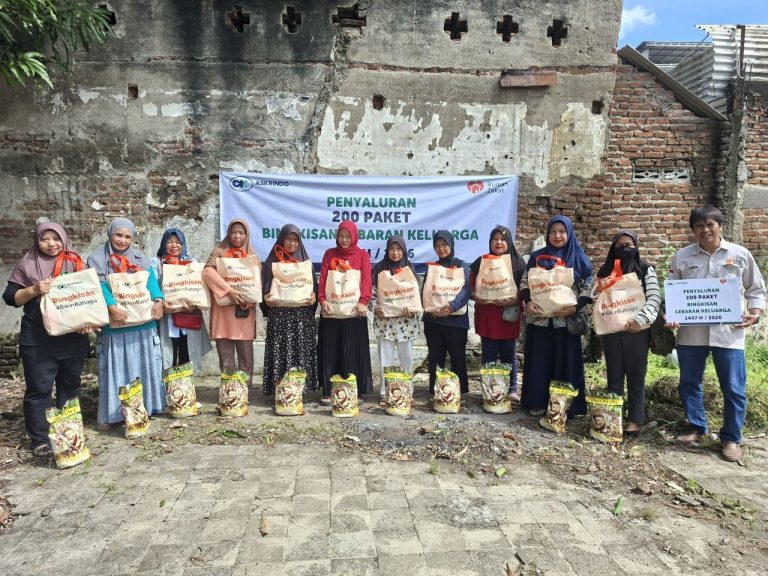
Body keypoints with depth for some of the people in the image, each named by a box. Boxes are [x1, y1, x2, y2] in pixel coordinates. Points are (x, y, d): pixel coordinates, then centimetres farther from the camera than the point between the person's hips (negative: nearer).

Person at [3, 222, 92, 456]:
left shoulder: (75, 262, 8)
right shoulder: (26, 264, 2)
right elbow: (10, 297, 1)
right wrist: (34, 290, -17)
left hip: (73, 336, 3)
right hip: (38, 338, -2)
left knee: (70, 384, 12)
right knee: (39, 388, 0)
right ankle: (39, 439, 9)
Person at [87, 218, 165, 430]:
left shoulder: (140, 258, 11)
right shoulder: (97, 259, 0)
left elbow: (151, 279, -2)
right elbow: (99, 286, -13)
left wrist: (158, 300, -20)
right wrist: (112, 307, -30)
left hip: (143, 323, 4)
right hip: (114, 325, -3)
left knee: (144, 366, 12)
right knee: (114, 369, 1)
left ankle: (145, 407, 24)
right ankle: (110, 414, 10)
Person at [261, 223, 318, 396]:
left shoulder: (305, 261, 13)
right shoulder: (272, 261, 8)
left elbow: (313, 285, 9)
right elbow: (265, 286, 5)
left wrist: (314, 295, -12)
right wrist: (266, 298, -16)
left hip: (302, 314, 2)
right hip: (279, 314, -1)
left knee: (301, 350, -1)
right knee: (279, 351, -5)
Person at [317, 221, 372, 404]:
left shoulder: (362, 255, 6)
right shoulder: (329, 254, 10)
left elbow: (366, 280, -5)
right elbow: (323, 278, 2)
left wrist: (363, 301, -21)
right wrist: (322, 299, -14)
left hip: (353, 310, -1)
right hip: (331, 309, 2)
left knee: (352, 350, 1)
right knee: (330, 351, 3)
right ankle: (328, 391, 9)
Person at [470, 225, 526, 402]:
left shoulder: (518, 263, 2)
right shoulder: (481, 262, 5)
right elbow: (471, 288, 4)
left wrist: (515, 300, -18)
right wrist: (478, 298, -15)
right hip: (486, 316, 1)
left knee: (509, 354, 8)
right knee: (489, 355, 5)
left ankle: (512, 389, 19)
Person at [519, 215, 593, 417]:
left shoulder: (579, 258, 2)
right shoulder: (537, 257, 6)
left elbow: (588, 288, 1)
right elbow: (524, 283, 7)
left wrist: (575, 308, -15)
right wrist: (528, 302, -11)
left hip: (566, 320, -1)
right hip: (539, 318, 1)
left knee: (565, 360, 4)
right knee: (539, 360, 7)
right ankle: (537, 402, 19)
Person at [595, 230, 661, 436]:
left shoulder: (645, 270, 0)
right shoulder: (605, 271, 8)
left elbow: (655, 298, -9)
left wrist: (640, 318, -22)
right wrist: (598, 290, -8)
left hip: (637, 331, -2)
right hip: (611, 331, 2)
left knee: (635, 376, 5)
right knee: (614, 375, 8)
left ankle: (635, 420, 15)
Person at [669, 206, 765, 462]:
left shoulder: (740, 254, 2)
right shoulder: (682, 256, 3)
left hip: (729, 332, -1)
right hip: (691, 332, 1)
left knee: (733, 388, 4)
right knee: (688, 383, 12)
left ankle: (731, 438, 21)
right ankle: (696, 427, 32)